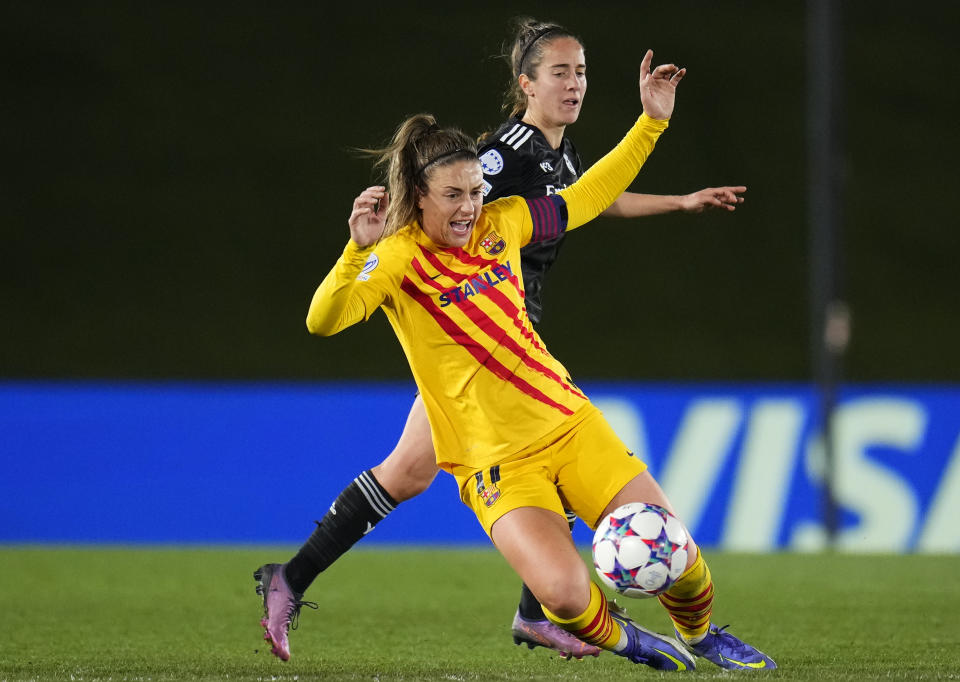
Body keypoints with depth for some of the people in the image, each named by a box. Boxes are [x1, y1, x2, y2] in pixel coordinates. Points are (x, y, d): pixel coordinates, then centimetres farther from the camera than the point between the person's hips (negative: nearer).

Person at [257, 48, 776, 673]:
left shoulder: (500, 223, 4)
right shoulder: (398, 259, -12)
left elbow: (587, 197, 19)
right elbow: (324, 319, -28)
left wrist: (652, 121, 17)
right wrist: (360, 250, -42)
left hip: (569, 422, 5)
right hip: (496, 462, -5)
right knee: (565, 592, -27)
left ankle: (701, 634, 32)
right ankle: (618, 637, 8)